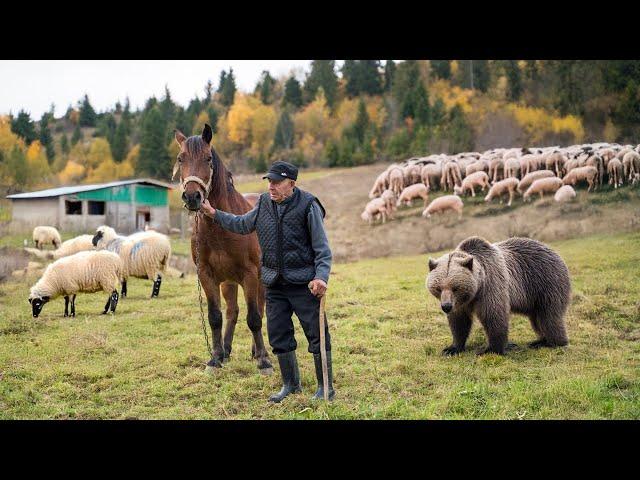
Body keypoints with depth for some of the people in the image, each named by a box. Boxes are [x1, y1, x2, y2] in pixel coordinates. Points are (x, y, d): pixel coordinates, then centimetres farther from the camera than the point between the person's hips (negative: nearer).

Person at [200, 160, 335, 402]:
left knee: (317, 335, 0)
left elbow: (322, 248, -12)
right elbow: (243, 225, 22)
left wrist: (321, 276, -24)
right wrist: (215, 214, 14)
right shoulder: (264, 203, 5)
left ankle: (326, 388, 12)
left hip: (304, 284, -6)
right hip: (275, 284, 6)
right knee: (278, 335, 11)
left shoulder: (308, 205, -12)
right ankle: (291, 384, 27)